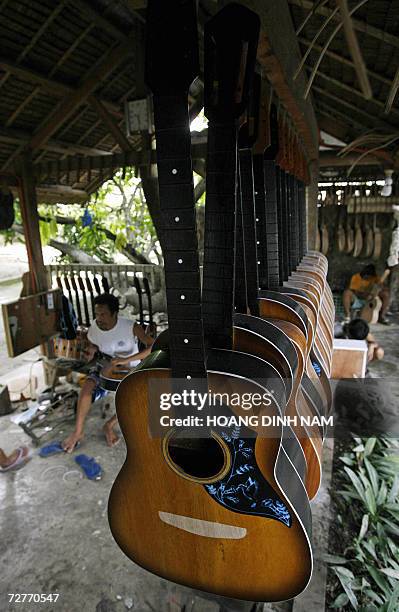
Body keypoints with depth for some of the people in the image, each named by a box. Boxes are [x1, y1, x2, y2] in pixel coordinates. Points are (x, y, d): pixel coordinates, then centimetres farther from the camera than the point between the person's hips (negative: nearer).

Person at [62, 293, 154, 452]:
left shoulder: (131, 327, -27)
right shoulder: (93, 328, -13)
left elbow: (153, 346, -33)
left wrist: (126, 359, -38)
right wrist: (91, 353, -18)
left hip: (130, 367, -2)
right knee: (87, 387, -24)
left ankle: (110, 425, -5)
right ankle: (78, 432, -7)